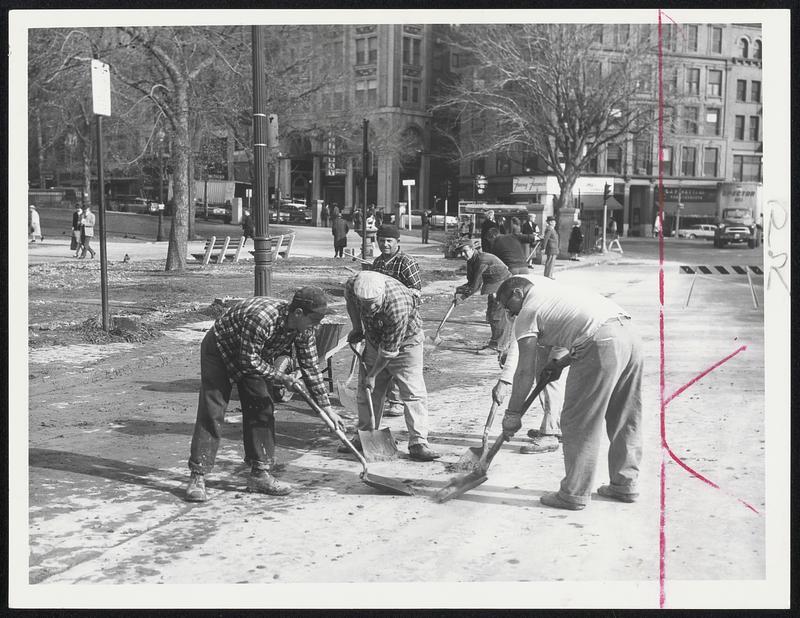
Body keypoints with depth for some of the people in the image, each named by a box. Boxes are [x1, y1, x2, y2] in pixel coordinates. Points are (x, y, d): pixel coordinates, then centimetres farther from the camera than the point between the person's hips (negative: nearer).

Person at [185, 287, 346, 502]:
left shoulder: (304, 329, -16)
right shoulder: (262, 317, -40)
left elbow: (311, 368, -7)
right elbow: (250, 361, -33)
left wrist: (327, 408, -7)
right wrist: (280, 377, -25)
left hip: (254, 357, 7)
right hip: (219, 350, -7)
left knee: (262, 408, -1)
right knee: (211, 413, -11)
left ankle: (259, 474, 5)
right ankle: (197, 477, -8)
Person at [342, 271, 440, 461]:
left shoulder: (398, 307, -40)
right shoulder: (352, 285, -25)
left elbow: (388, 350, -28)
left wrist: (372, 375, -18)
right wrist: (357, 328, -1)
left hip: (404, 343, -5)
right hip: (374, 340, 5)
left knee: (413, 392, -13)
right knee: (366, 392, 8)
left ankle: (418, 444, -11)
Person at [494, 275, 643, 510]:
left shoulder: (528, 312, 7)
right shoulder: (551, 289, 31)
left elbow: (525, 372, 2)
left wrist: (512, 414, 8)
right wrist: (561, 364, 28)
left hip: (603, 345, -9)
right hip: (629, 334, 9)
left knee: (578, 424, 2)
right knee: (624, 420, 19)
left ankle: (575, 495, 8)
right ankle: (625, 485, 30)